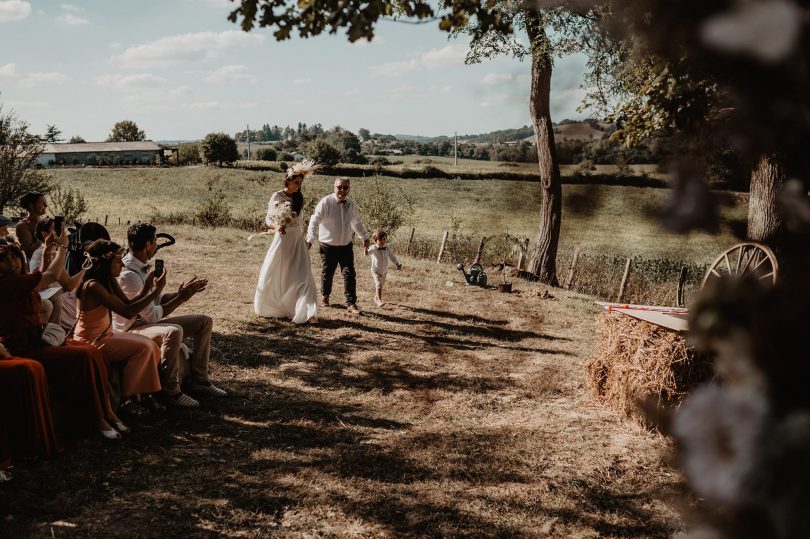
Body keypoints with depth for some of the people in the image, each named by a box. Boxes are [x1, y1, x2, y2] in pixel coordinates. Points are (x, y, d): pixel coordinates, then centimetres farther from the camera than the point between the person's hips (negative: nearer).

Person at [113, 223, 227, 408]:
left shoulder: (142, 267, 7)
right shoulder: (128, 275, -24)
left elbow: (157, 300, 13)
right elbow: (152, 315, -24)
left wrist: (181, 292, -1)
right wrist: (181, 298, -16)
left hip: (147, 322, 10)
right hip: (131, 330, -10)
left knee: (204, 322, 4)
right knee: (173, 331, -40)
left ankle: (199, 381, 7)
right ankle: (171, 392, -26)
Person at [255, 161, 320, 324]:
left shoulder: (298, 198, 5)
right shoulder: (277, 196, -6)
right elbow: (268, 219, -6)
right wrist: (276, 226, -26)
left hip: (297, 241, 3)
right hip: (282, 239, -3)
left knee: (302, 275, -7)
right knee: (275, 275, 8)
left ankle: (307, 312, -11)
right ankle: (270, 308, 30)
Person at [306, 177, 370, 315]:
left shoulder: (350, 204, 3)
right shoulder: (326, 202, -14)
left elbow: (357, 222, 20)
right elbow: (314, 221, -19)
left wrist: (364, 237, 29)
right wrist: (310, 239, -31)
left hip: (346, 245, 3)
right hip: (328, 246, -3)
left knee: (349, 274, -4)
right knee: (327, 273, 10)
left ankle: (351, 303, -2)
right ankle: (325, 296, 36)